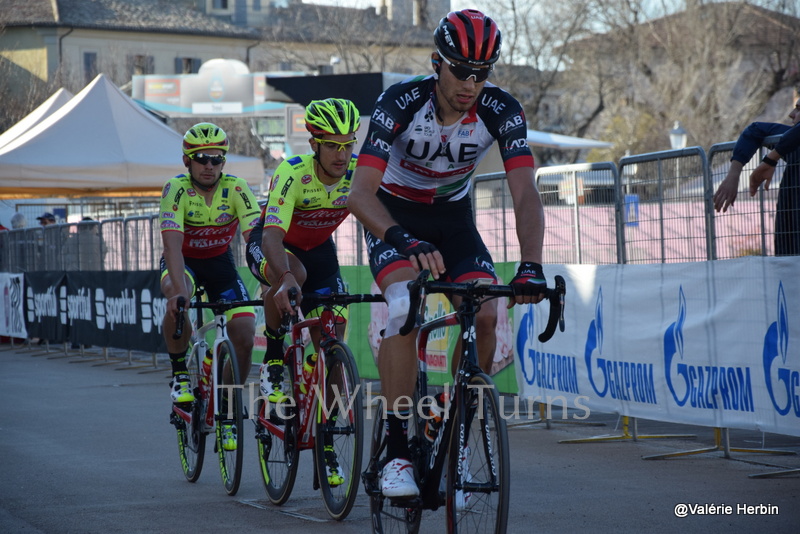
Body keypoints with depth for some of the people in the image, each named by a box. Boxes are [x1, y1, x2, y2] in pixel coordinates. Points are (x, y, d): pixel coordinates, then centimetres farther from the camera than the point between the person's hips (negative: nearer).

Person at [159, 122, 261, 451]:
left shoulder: (236, 189, -22)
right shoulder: (176, 190, -26)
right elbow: (172, 243, -37)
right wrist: (180, 292, -52)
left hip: (220, 263, 2)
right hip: (183, 262, -2)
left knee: (245, 335, -15)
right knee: (177, 300, -37)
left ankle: (227, 412, 6)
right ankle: (179, 375, -15)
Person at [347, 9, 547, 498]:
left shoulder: (501, 110, -23)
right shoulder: (401, 102, -30)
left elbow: (525, 193, -29)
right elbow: (361, 192, -38)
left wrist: (531, 266, -45)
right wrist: (405, 242, -56)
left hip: (453, 217, 3)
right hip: (393, 215, -3)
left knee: (486, 314, -19)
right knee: (406, 309, -29)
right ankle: (397, 452, -23)